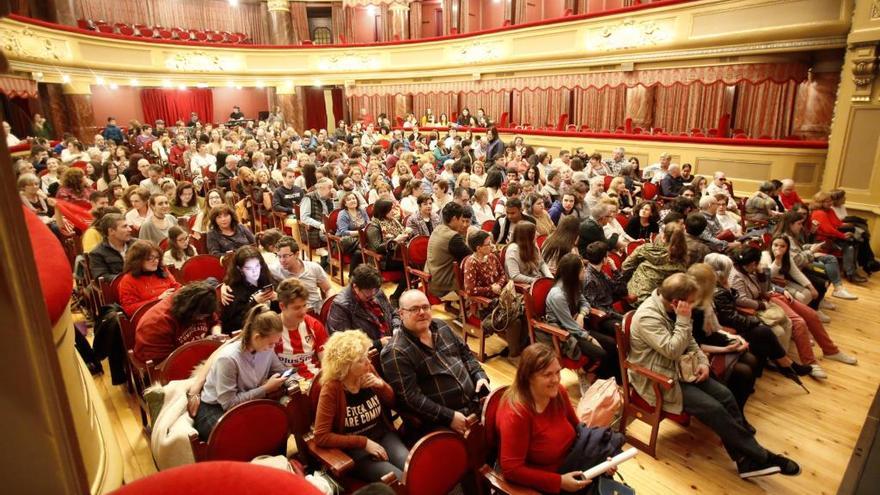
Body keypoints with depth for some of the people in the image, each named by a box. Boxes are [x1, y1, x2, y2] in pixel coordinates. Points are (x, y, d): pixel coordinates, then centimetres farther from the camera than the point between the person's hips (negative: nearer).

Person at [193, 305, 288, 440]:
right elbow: (229, 403, -22)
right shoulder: (228, 358, -26)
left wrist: (287, 379, -12)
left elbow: (280, 370, 10)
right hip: (213, 409, -5)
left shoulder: (267, 349, -8)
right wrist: (266, 389, -22)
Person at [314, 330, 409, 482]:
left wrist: (382, 386, -13)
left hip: (383, 435, 5)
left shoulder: (368, 370, -4)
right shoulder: (331, 389, -18)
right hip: (355, 448, -4)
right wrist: (364, 442, -20)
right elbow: (321, 437, -18)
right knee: (401, 480, -23)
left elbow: (391, 402, 10)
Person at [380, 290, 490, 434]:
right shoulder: (396, 353, -15)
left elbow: (465, 353, 19)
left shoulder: (440, 327, 8)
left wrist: (480, 375, 2)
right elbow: (410, 397, -19)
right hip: (442, 421, -8)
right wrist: (449, 417, -20)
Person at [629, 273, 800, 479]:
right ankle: (760, 456, -1)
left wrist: (702, 361, -2)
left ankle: (747, 460, 0)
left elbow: (689, 341, 14)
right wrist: (683, 319, -27)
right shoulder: (647, 317, -26)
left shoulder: (671, 309, 2)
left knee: (725, 395, -7)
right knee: (713, 408, -17)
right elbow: (673, 350, -29)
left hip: (679, 369, 9)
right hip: (657, 379, -8)